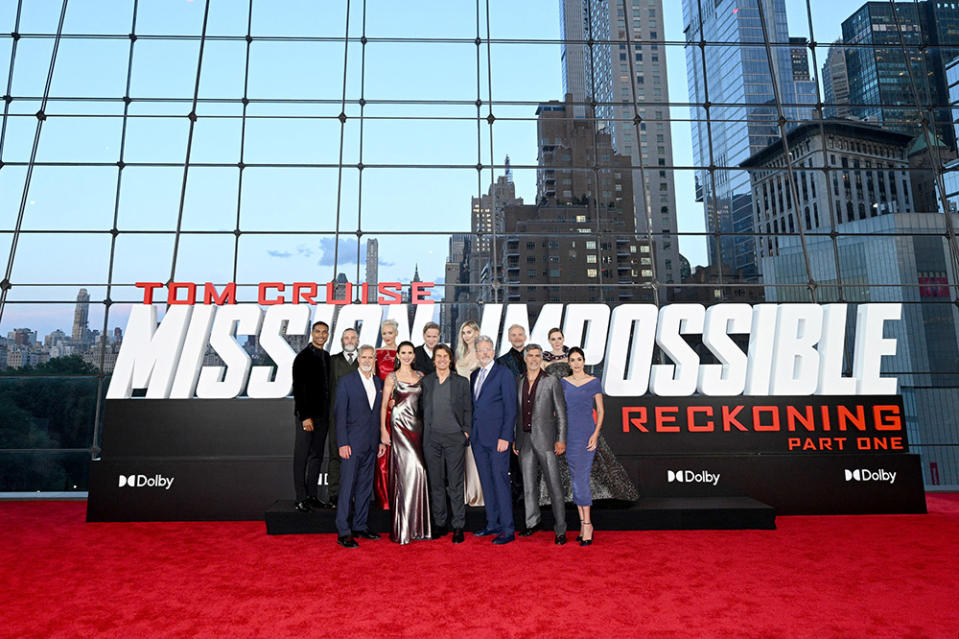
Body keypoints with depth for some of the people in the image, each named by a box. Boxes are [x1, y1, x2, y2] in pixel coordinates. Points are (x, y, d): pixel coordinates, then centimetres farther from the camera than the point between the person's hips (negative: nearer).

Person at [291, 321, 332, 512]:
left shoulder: (326, 356, 13)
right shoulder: (303, 357, -9)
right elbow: (298, 389, -13)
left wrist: (329, 412, 11)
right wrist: (305, 416, -17)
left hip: (323, 414, 7)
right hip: (307, 413, -7)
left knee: (317, 455, 10)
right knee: (302, 456, 1)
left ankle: (312, 495, 18)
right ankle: (301, 498, 8)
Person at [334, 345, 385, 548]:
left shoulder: (379, 383, 12)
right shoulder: (346, 382, -3)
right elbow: (340, 415, -7)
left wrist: (381, 440, 9)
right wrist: (342, 443, -13)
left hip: (371, 445, 5)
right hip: (352, 444, -5)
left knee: (365, 486, 11)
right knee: (347, 487, -3)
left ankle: (360, 527, 22)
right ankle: (343, 532, 3)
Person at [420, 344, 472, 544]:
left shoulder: (462, 382, 4)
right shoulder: (426, 381, 8)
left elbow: (468, 410, 7)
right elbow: (422, 408, 11)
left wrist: (466, 431, -1)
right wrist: (423, 432, 4)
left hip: (455, 438, -2)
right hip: (432, 438, 2)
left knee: (455, 483, 0)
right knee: (436, 482, 8)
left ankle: (458, 526, 8)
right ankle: (439, 523, 19)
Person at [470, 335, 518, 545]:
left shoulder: (504, 374, -7)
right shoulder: (474, 375, 15)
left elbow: (511, 408, -11)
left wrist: (505, 437, -16)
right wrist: (470, 432, 11)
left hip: (497, 437, -7)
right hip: (478, 438, 7)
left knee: (500, 481, -5)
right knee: (486, 481, 13)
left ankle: (508, 529, 3)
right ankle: (492, 524, 24)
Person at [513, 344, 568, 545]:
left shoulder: (552, 382, 0)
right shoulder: (519, 383, 11)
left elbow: (561, 413, -2)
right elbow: (517, 413, 15)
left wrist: (561, 439, -8)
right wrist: (514, 439, 11)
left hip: (545, 440, -4)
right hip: (525, 440, 4)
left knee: (554, 486, -2)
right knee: (528, 485, 12)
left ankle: (560, 530, 6)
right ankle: (533, 523, 27)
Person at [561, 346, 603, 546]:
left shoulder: (594, 382, 1)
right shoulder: (563, 382, 9)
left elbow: (600, 411, 2)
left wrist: (595, 434, -10)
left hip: (586, 433, -3)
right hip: (569, 434, 3)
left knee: (581, 478, -10)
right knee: (575, 479, 6)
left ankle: (587, 523, -1)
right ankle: (583, 523, 15)